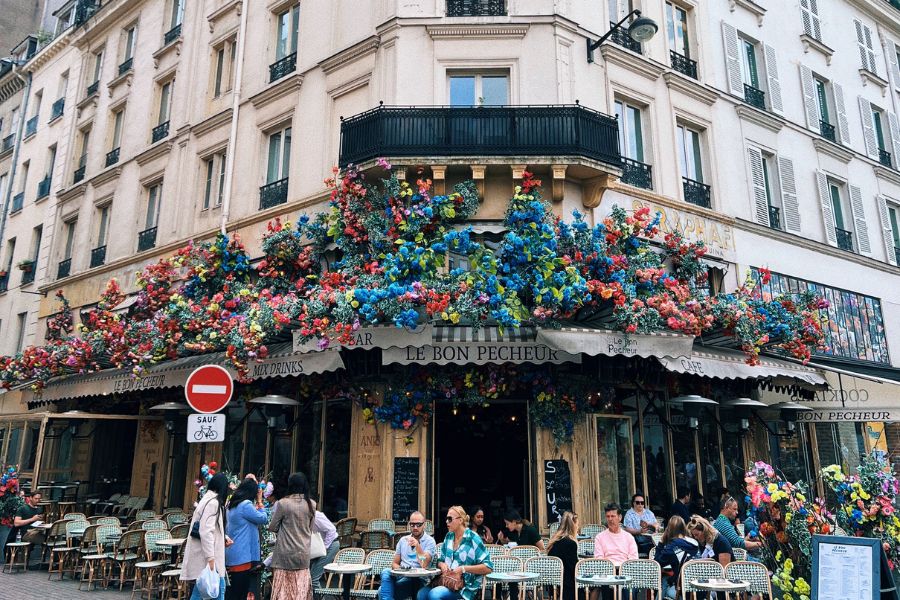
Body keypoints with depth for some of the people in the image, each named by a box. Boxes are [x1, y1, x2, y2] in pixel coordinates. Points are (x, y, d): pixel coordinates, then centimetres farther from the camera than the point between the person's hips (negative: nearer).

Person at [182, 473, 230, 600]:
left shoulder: (207, 500, 16)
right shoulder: (213, 502, -14)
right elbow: (206, 532, -21)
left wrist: (223, 538, 13)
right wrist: (210, 558, -23)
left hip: (203, 555, 10)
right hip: (206, 556, -10)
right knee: (218, 588, -6)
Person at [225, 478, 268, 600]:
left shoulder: (232, 504, 12)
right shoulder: (246, 504, -17)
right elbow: (263, 519, -6)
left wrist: (256, 504, 18)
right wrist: (259, 501, 1)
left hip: (231, 555, 9)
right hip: (242, 556, -9)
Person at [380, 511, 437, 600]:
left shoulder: (429, 541, 1)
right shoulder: (403, 540, 18)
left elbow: (424, 565, -12)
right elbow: (395, 563, 18)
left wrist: (417, 546, -26)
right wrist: (400, 570, -6)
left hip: (419, 580, -5)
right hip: (402, 577, 5)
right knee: (386, 572, -30)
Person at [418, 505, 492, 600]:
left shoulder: (472, 538, -8)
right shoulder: (449, 536, 12)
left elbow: (488, 568, -12)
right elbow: (440, 560, 22)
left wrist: (463, 568, -17)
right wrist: (442, 565, -2)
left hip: (466, 586, -6)